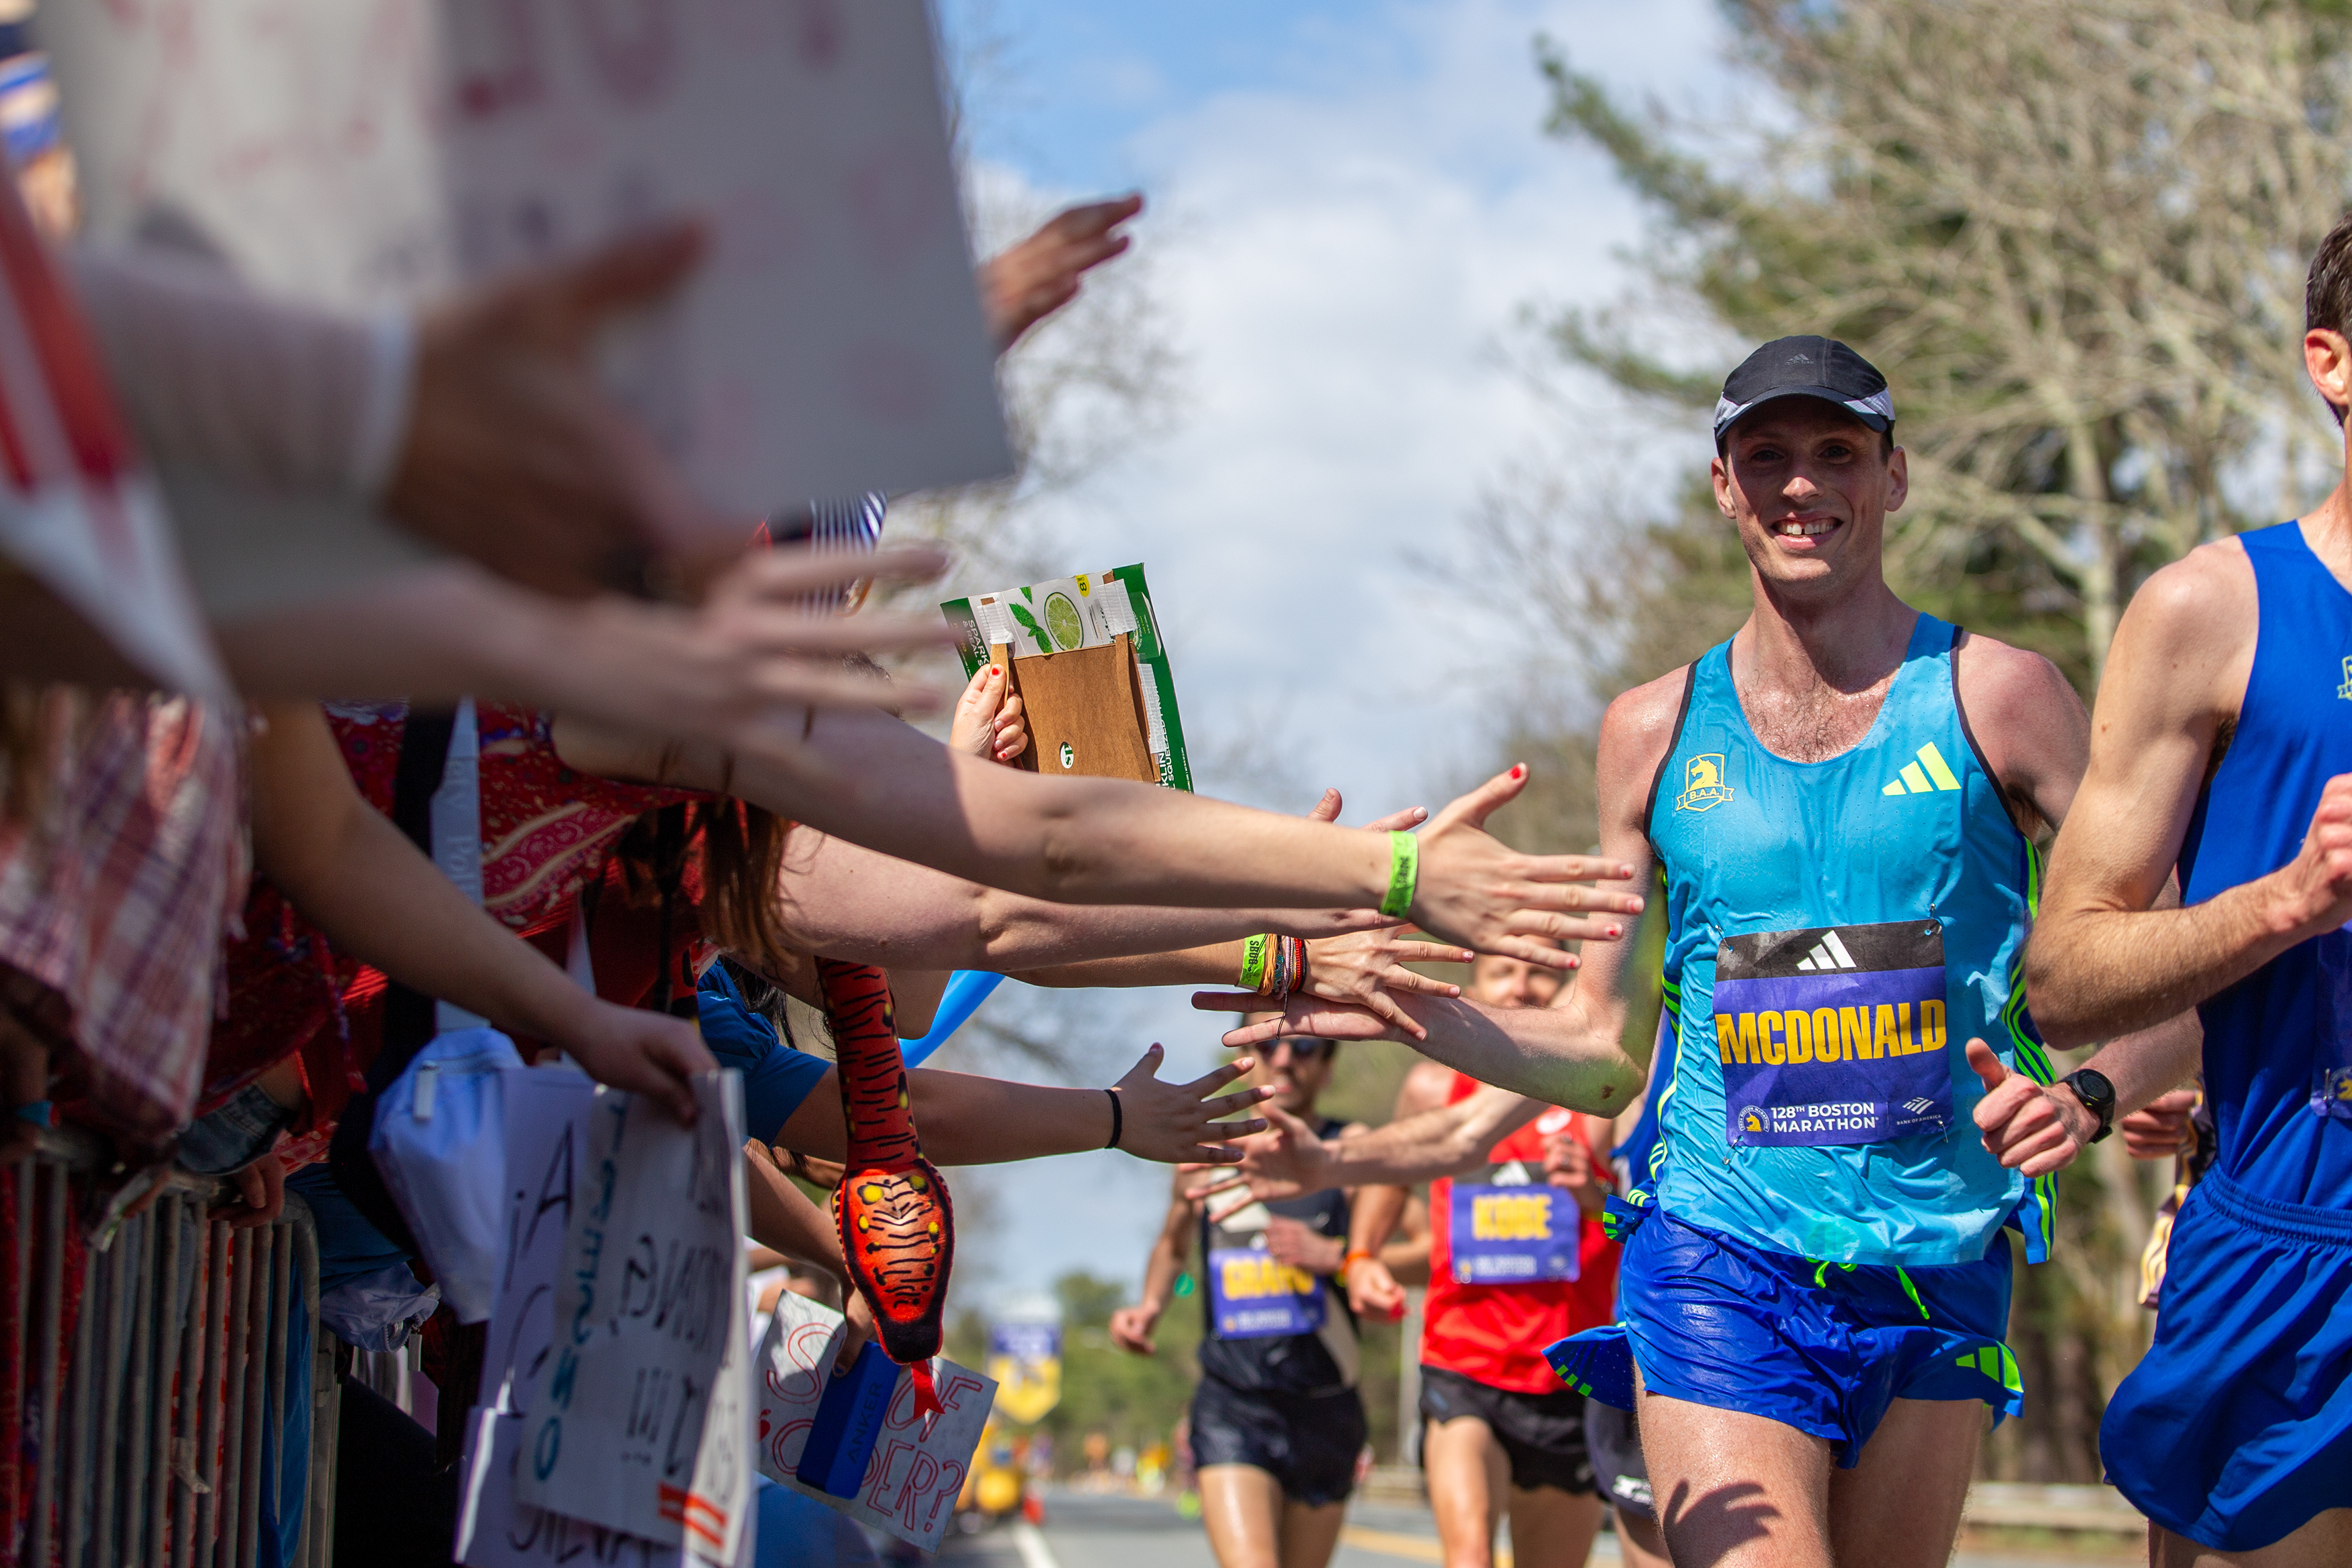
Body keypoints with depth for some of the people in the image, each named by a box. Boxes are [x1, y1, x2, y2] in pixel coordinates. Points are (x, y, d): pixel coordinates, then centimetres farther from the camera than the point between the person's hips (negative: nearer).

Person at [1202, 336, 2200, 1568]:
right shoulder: (1656, 732, 6)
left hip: (1938, 1274, 1)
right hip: (1717, 1269, -1)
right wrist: (1404, 1007, -2)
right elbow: (1600, 1055, 12)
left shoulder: (1994, 699, 0)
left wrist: (2087, 1097, -21)